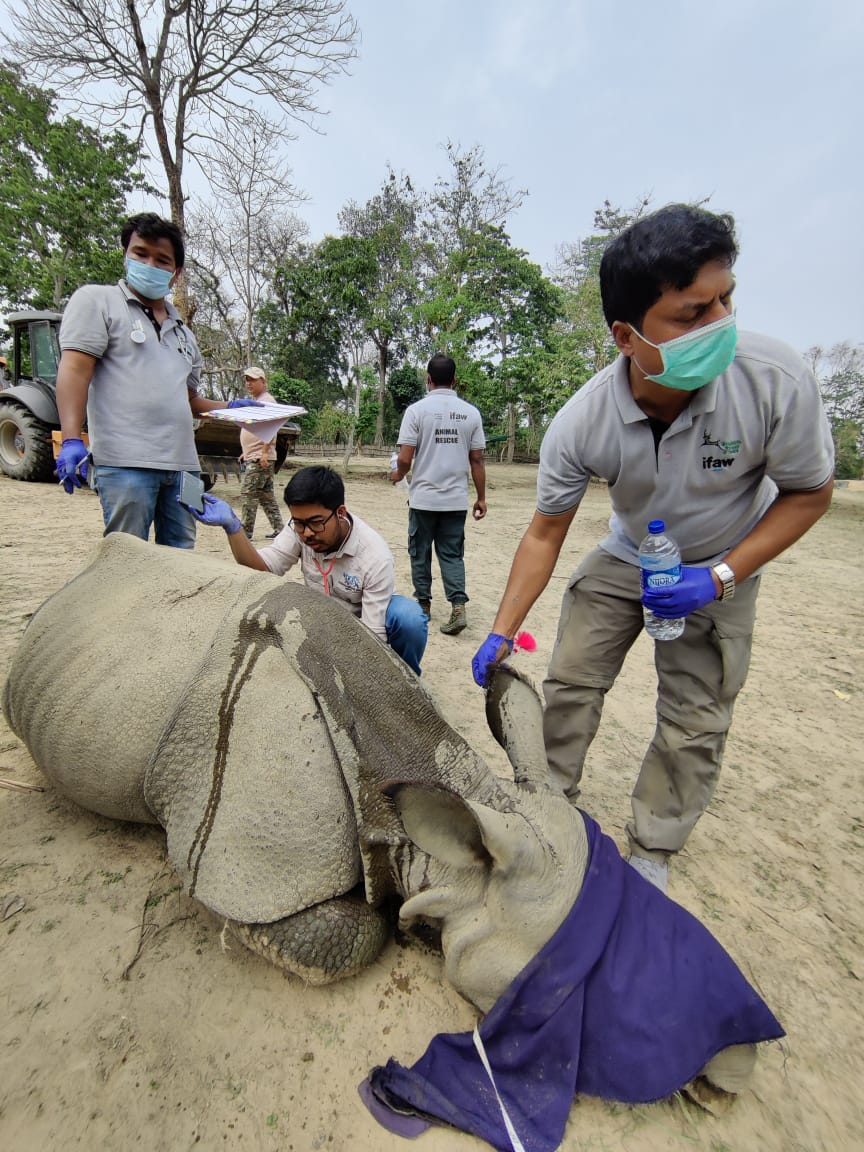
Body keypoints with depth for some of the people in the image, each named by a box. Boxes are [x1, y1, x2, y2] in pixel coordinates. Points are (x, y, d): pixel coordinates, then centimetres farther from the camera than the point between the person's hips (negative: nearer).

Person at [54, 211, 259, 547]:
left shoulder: (183, 333, 26)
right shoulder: (97, 300, 7)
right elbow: (74, 369, -5)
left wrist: (229, 407, 12)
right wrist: (71, 440, -18)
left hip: (182, 464, 6)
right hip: (126, 461, -6)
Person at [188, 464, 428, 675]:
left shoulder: (375, 556, -31)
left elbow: (373, 636, -29)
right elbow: (263, 569, -19)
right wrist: (232, 526, -35)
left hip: (363, 620, -4)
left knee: (409, 618, -34)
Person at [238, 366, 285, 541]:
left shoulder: (266, 401, -9)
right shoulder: (254, 401, 21)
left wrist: (264, 452, -26)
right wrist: (246, 452, 25)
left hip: (260, 457, -10)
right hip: (253, 457, 10)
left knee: (248, 492, -10)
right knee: (265, 494, 10)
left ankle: (246, 531, -6)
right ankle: (278, 529, 13)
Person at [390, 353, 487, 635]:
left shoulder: (417, 410, -5)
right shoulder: (470, 413, 2)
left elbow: (405, 458, -10)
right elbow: (477, 460, 3)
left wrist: (398, 474, 12)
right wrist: (481, 498, 10)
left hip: (423, 497, -2)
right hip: (456, 499, 2)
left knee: (420, 552, 14)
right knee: (452, 554, 9)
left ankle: (423, 604, 25)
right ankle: (458, 607, -4)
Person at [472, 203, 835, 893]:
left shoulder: (777, 380, -29)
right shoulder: (580, 424, -26)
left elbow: (810, 493, -13)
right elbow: (546, 533, -15)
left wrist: (719, 577, -24)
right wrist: (502, 633, -17)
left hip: (723, 571, -1)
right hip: (626, 559, 1)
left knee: (695, 724, 2)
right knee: (570, 682, 2)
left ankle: (652, 851, 26)